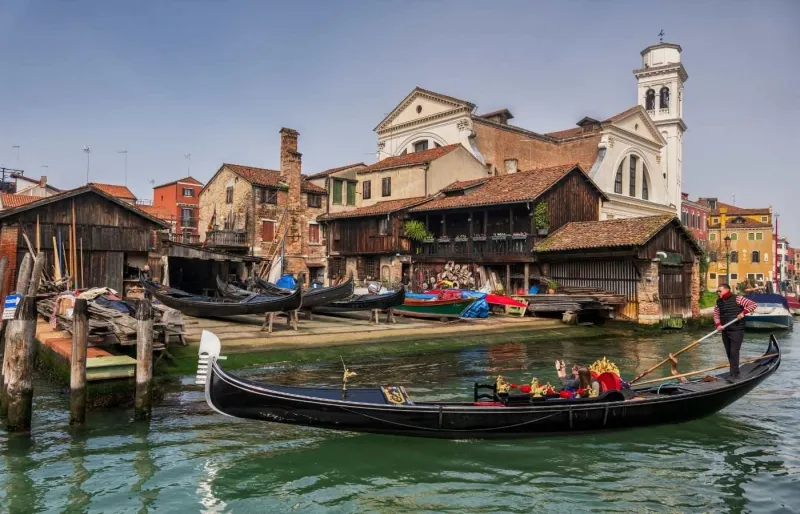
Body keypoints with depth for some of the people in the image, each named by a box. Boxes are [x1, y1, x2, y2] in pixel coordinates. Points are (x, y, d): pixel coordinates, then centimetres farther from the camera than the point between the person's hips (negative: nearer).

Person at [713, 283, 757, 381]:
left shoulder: (737, 299, -8)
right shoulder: (718, 302, 9)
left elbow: (753, 304, -9)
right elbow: (716, 315, 12)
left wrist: (743, 312, -20)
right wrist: (718, 325, -5)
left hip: (737, 330, -6)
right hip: (725, 331, 6)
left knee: (734, 352, -10)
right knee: (729, 353, 11)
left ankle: (733, 374, -7)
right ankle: (735, 371, 24)